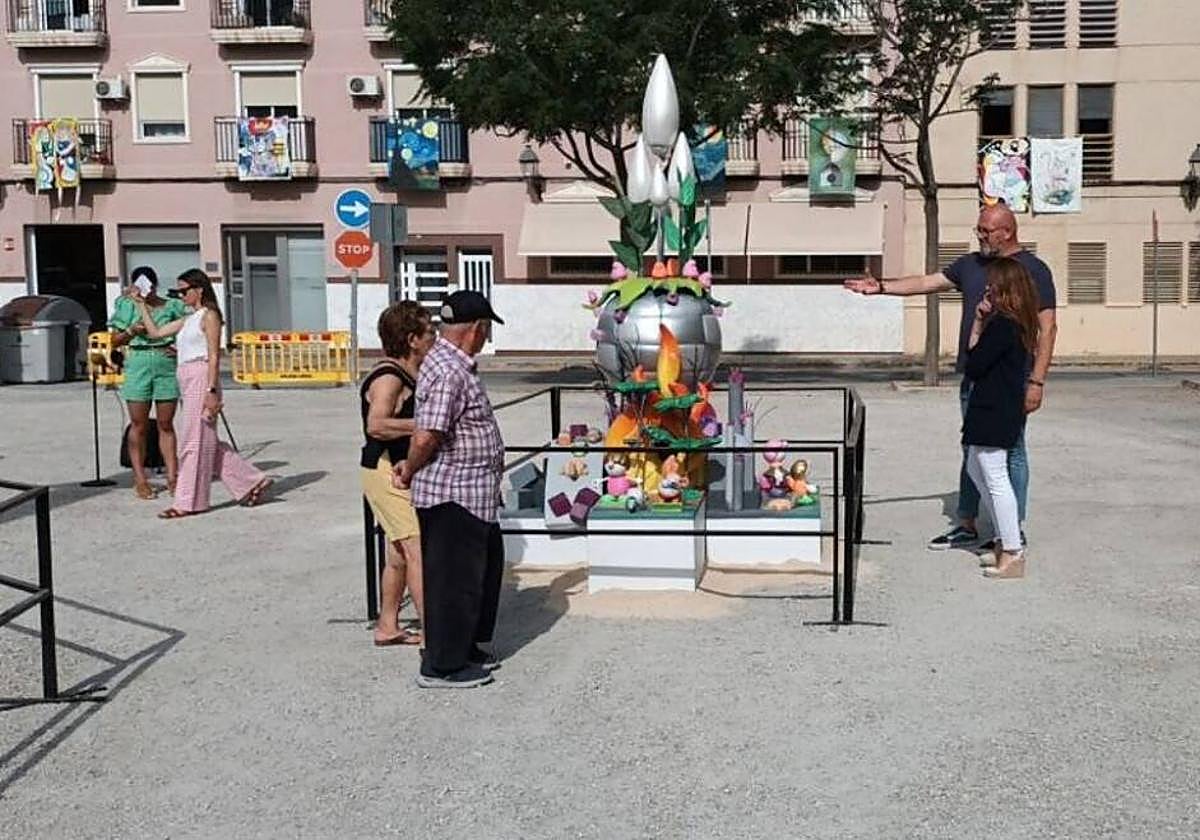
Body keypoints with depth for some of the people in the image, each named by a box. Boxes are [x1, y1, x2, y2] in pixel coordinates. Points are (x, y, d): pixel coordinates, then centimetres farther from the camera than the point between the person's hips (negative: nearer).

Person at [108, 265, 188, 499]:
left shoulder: (172, 307, 5)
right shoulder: (127, 306, 5)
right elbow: (115, 341, 6)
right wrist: (131, 331, -13)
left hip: (167, 366, 1)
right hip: (138, 366, -1)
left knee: (166, 425, 5)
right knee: (139, 426, 3)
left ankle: (172, 476, 10)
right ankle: (140, 480, 8)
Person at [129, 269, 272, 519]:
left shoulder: (209, 316, -6)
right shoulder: (187, 319, 18)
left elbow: (214, 356, -13)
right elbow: (155, 332, 23)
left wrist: (212, 391, -19)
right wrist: (140, 304, 21)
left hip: (201, 379, -9)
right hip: (187, 382, 9)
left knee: (195, 441, -4)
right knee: (205, 442, 10)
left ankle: (189, 502, 1)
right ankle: (251, 481, 15)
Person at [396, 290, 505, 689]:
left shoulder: (452, 363, 12)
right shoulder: (449, 373, -22)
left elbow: (429, 437, 17)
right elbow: (426, 437, -26)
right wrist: (409, 473, -10)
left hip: (473, 492, 11)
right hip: (453, 494, -11)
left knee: (487, 564, 21)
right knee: (454, 577, 1)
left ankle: (465, 645, 35)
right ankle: (441, 666, 12)